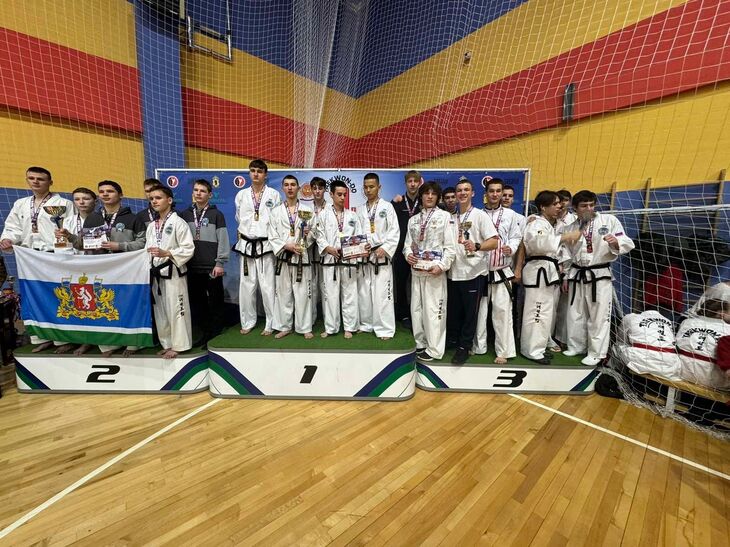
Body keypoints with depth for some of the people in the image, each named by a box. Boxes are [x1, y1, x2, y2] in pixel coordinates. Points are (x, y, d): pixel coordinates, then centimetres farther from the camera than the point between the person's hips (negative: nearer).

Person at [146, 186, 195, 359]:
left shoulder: (178, 222, -8)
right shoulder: (151, 226, 12)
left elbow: (189, 249, -13)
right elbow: (149, 250, 16)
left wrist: (166, 253, -23)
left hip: (173, 273, -7)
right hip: (156, 273, 7)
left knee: (176, 310, -1)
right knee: (160, 311, 14)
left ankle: (178, 345, 13)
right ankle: (167, 343, 27)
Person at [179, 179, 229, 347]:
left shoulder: (216, 214, -1)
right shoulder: (185, 214, 12)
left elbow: (223, 240, -6)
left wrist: (220, 263, -11)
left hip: (211, 266, -4)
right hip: (192, 266, 5)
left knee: (215, 301, 3)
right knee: (196, 300, 10)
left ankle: (215, 334, 15)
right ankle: (204, 331, 24)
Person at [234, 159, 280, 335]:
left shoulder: (274, 194, 1)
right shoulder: (241, 195, 9)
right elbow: (239, 219, 20)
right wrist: (245, 235, 15)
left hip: (266, 245, -3)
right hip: (246, 245, 3)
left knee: (267, 286, -3)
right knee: (246, 285, 7)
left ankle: (271, 323, 11)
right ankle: (248, 322, 22)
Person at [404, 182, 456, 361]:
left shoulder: (445, 216, -1)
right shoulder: (413, 219, 14)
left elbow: (451, 246, -6)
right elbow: (408, 243, 14)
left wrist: (441, 265, -17)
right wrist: (408, 255, -8)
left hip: (435, 270, -5)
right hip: (416, 270, 5)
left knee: (433, 310, -3)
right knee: (416, 308, 10)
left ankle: (434, 349, 11)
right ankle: (421, 343, 26)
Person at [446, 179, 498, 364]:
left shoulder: (480, 215, -2)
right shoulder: (451, 218, 12)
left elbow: (494, 242, -10)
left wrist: (476, 246, -27)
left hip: (472, 272, -4)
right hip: (453, 272, 5)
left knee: (469, 313, 5)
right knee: (453, 310, 15)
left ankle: (464, 347, 18)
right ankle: (451, 340, 32)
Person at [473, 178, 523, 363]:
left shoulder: (511, 215, 6)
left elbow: (516, 237, 3)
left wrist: (511, 248, -16)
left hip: (502, 271, 0)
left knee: (502, 311, -2)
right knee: (479, 310, 9)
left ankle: (503, 351, 11)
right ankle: (478, 347, 24)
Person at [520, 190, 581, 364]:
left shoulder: (550, 225, 22)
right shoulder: (537, 224, -10)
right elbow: (539, 242, -32)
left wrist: (558, 268, 16)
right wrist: (565, 237, -29)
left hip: (549, 271, 10)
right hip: (538, 272, -10)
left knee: (547, 312, 15)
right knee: (537, 312, -8)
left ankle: (540, 346, 26)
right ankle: (533, 350, 0)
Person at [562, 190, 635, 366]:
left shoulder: (609, 220, -2)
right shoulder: (571, 227, 8)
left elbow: (627, 244, -5)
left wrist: (616, 243, -28)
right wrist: (565, 277, 11)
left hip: (600, 275, -4)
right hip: (577, 275, 4)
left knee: (599, 316, 1)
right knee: (575, 314, 12)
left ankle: (596, 353, 14)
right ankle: (576, 347, 28)